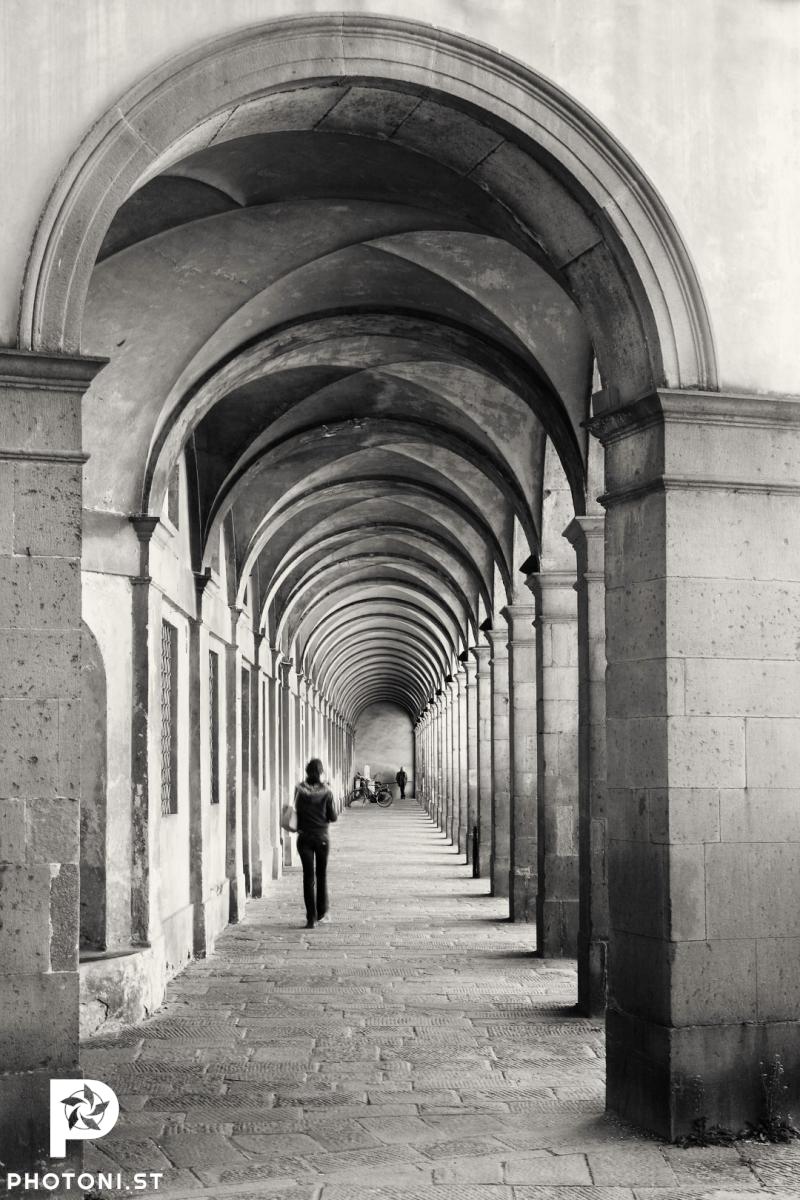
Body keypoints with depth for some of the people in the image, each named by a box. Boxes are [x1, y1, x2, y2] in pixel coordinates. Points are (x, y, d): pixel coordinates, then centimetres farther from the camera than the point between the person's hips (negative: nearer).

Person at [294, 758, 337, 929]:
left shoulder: (299, 790, -6)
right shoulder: (326, 791, -9)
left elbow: (296, 810, 4)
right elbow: (333, 817, -6)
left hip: (304, 838, 0)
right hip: (322, 837, 0)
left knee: (308, 877, 4)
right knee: (321, 875, 16)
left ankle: (311, 918, 0)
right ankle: (321, 914, 23)